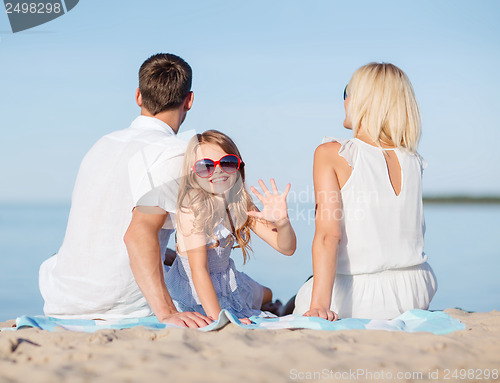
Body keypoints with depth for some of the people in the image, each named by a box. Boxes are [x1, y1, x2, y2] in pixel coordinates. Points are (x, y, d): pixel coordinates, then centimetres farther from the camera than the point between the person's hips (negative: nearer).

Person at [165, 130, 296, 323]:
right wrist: (217, 318, -44)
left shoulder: (242, 204, -11)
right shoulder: (193, 206, -30)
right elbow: (199, 268, -35)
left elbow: (286, 248, -15)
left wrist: (282, 221, -38)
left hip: (227, 282, 7)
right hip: (195, 292, -7)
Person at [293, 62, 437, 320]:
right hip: (417, 292, 5)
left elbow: (328, 234, -21)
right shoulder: (415, 163, 2)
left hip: (363, 297, -4)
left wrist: (319, 304, -27)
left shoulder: (330, 153, -11)